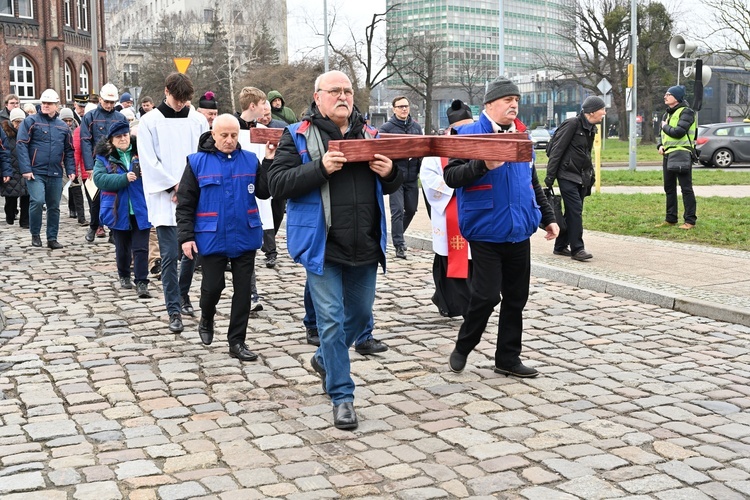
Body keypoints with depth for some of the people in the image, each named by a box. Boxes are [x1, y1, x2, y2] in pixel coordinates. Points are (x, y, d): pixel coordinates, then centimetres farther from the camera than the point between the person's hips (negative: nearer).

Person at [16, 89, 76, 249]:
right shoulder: (31, 121, -1)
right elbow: (21, 145, -7)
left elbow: (69, 151, 17)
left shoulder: (63, 126, 12)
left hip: (56, 174, 4)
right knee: (37, 201, -16)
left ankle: (52, 238, 18)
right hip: (35, 172, -4)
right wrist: (25, 169, -16)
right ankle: (35, 234, 3)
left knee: (54, 206, 8)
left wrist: (71, 170, 5)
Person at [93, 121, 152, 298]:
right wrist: (124, 178, -23)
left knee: (141, 248, -4)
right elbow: (99, 179, -13)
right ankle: (124, 276, 34)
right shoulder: (104, 157, 1)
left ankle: (141, 283, -3)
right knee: (122, 247, 15)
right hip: (118, 211, 1)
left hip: (141, 210, -1)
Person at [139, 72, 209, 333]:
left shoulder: (198, 120, 7)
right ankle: (174, 311, 3)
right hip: (164, 199, -3)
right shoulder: (150, 121, -1)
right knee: (170, 256, -4)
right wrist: (174, 186, -10)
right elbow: (149, 161, -5)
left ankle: (182, 294, 32)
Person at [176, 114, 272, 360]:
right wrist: (186, 236, -9)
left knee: (243, 290, 6)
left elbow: (264, 192, -4)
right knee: (212, 287, 5)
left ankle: (237, 342, 16)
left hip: (245, 237, 2)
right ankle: (206, 320, 37)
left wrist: (270, 162, -11)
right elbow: (185, 203, -3)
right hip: (212, 239, -2)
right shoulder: (197, 162, -4)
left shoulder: (251, 160, 3)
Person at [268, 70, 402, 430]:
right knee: (332, 320, -1)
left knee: (361, 314, 18)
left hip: (365, 248, 5)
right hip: (323, 247, -5)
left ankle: (324, 360, 45)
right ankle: (341, 397, 10)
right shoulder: (297, 136, -3)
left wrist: (389, 173, -6)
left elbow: (390, 186, 18)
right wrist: (320, 168, -24)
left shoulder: (369, 135, 11)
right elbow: (277, 183, -11)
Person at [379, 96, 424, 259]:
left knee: (411, 209, 15)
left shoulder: (416, 127, 12)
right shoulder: (386, 128, -3)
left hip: (412, 177, 5)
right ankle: (399, 245, -4)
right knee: (397, 210, -9)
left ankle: (398, 235, 37)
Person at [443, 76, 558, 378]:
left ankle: (508, 359, 22)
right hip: (485, 233, -6)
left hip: (519, 231, 7)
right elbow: (451, 177, -14)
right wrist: (484, 164, -27)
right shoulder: (469, 134, -7)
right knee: (487, 296, -7)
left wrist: (548, 217, 22)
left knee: (516, 298, 10)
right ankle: (462, 349, 16)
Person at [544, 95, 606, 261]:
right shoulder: (572, 124, -13)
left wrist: (591, 174, 18)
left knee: (572, 212, 10)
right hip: (567, 175, -9)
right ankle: (577, 249, -11)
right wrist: (550, 176, -16)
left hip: (581, 177, 9)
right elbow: (557, 150, -14)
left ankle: (561, 246, 19)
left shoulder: (591, 129, 14)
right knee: (575, 210, -13)